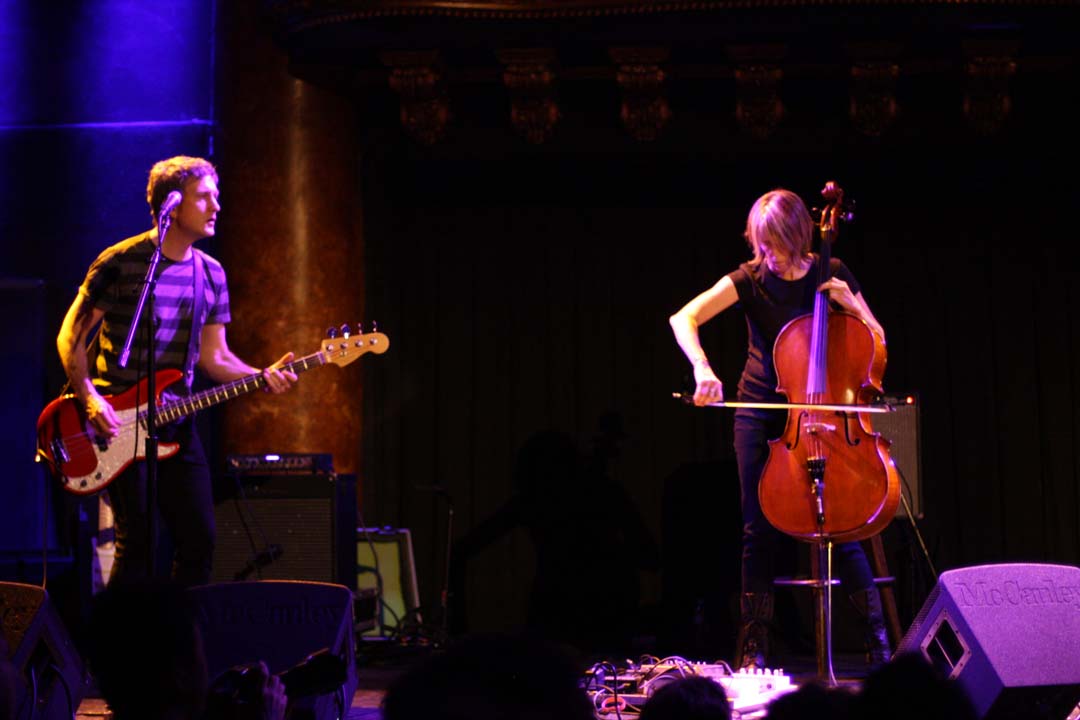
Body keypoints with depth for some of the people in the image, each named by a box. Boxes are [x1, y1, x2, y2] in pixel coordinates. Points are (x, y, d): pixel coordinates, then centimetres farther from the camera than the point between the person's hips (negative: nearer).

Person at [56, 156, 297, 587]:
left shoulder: (210, 274, 9)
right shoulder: (121, 262, -9)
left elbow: (214, 357, 11)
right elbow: (71, 335, -4)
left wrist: (262, 376, -7)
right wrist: (89, 398, -16)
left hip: (175, 423, 6)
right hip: (116, 422, -6)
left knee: (199, 539, 4)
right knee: (136, 543, -8)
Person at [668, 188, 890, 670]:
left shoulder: (831, 274, -2)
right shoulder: (750, 278, -6)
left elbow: (876, 341, 5)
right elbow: (684, 318, -17)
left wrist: (851, 305, -13)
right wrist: (702, 369, -33)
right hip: (760, 411, 0)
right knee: (759, 529, 1)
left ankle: (878, 638, 3)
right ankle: (753, 646, 9)